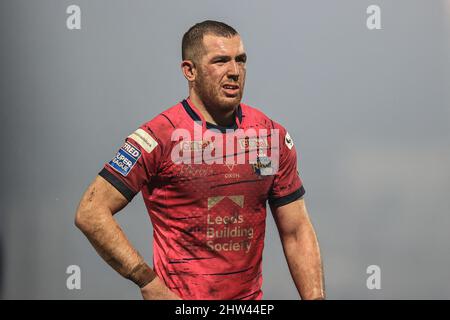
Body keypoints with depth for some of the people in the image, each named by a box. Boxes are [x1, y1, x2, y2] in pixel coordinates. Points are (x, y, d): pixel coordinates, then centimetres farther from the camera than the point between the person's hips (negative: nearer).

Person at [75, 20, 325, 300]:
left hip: (251, 295, 5)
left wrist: (315, 298, -5)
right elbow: (91, 213, -15)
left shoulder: (273, 135, 1)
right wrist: (149, 282, -19)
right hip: (182, 297, -4)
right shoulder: (158, 137, -13)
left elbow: (296, 232, 5)